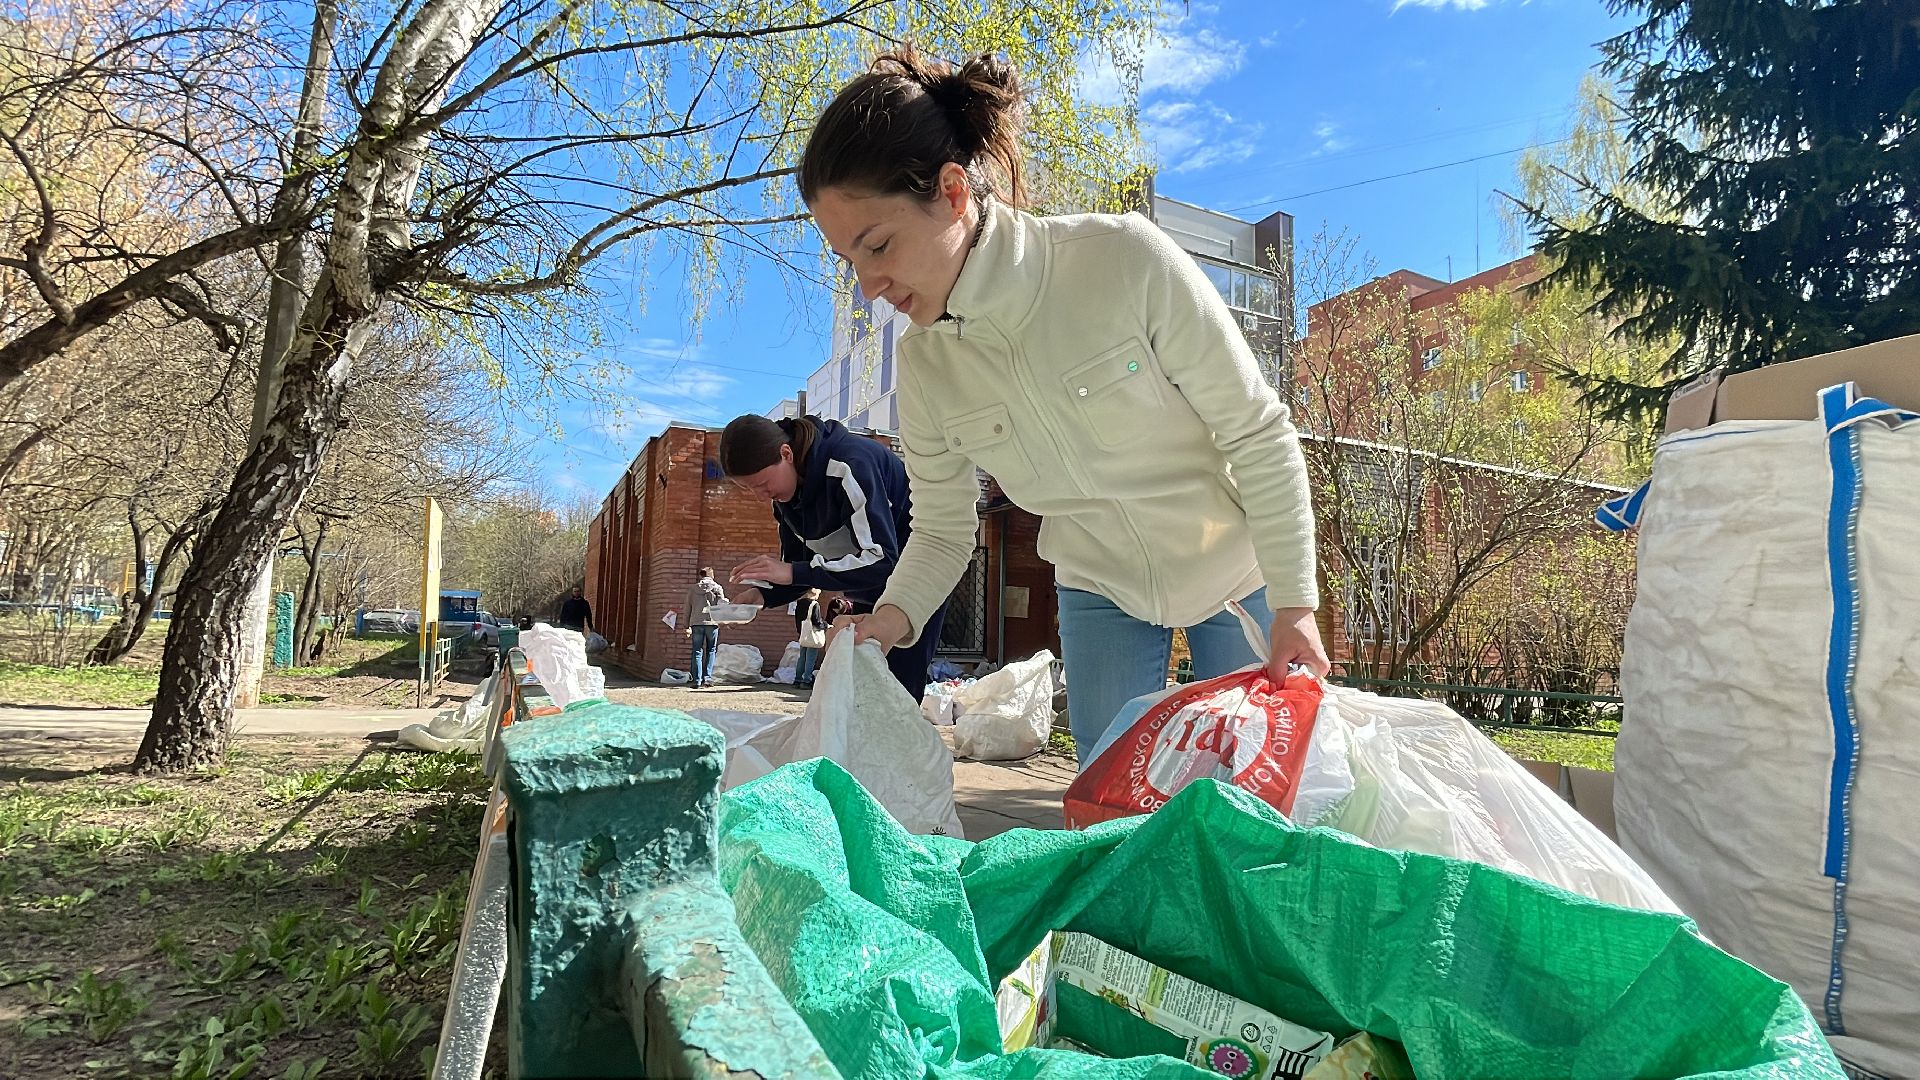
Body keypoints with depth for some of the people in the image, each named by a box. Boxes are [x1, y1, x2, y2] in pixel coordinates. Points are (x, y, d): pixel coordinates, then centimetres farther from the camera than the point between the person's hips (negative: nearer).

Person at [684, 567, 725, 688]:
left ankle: (697, 680, -3)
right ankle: (707, 677, 2)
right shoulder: (717, 588, 6)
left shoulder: (692, 589, 13)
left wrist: (687, 627, 15)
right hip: (712, 622, -1)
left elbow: (688, 609, 12)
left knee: (697, 652, 3)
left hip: (696, 623, 1)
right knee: (711, 651, 11)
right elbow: (722, 605, -3)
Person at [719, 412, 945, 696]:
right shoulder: (785, 495, -3)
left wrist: (794, 572, -37)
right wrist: (762, 593, -17)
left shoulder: (849, 464, -29)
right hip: (870, 595, 8)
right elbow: (796, 565, 4)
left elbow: (882, 560, -34)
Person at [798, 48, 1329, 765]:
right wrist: (892, 615, -25)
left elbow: (1260, 436, -20)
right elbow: (942, 531, -5)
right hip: (1100, 591, 3)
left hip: (1236, 574, -2)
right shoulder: (925, 364, -14)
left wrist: (1294, 606, -18)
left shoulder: (1126, 259, -28)